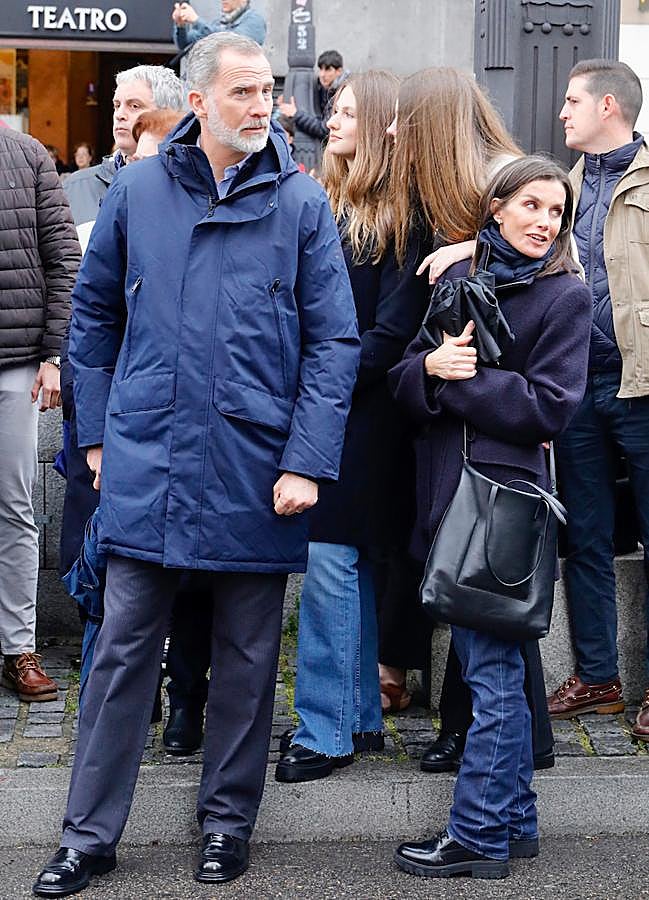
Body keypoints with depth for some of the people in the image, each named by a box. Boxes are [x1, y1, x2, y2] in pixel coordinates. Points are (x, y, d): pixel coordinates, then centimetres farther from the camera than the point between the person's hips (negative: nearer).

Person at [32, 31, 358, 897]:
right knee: (123, 649, 5)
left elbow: (335, 340, -3)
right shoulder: (136, 191, 2)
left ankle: (228, 821, 27)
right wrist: (97, 435, 7)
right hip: (147, 466, 1)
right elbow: (93, 316, 11)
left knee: (247, 657, 11)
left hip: (256, 471, 0)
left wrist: (306, 462, -10)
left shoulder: (301, 203, -2)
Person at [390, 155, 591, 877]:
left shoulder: (565, 296, -2)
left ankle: (477, 836, 6)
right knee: (489, 664, 13)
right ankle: (515, 822, 24)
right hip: (446, 490, 6)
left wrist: (460, 378, -11)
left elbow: (548, 408, -10)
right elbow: (405, 380, 8)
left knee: (491, 670, -2)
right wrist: (432, 365, -14)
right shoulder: (459, 277, 12)